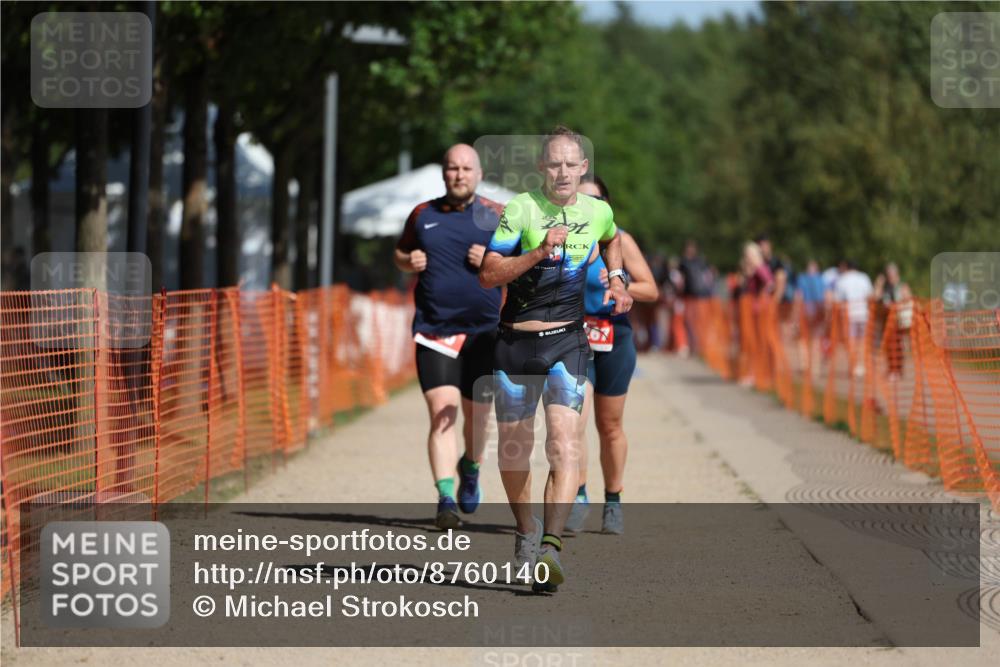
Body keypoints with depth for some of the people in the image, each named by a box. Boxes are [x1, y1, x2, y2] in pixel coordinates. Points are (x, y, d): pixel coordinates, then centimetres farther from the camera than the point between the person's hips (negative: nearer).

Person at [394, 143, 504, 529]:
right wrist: (408, 262, 0)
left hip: (484, 331, 1)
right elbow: (400, 253, 23)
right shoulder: (423, 215, 9)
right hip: (435, 331, -1)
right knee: (442, 413, -15)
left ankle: (470, 471, 43)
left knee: (475, 414, 12)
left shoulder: (497, 216, 4)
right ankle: (446, 499, -19)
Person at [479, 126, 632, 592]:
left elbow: (612, 239, 31)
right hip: (516, 341, -1)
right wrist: (539, 253, -22)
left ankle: (551, 546, -26)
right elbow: (488, 274, -12)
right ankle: (526, 532, 33)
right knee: (513, 446, 9)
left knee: (564, 443, -18)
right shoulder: (520, 209, -7)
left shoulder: (599, 212, 5)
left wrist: (616, 279, 17)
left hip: (568, 341, 1)